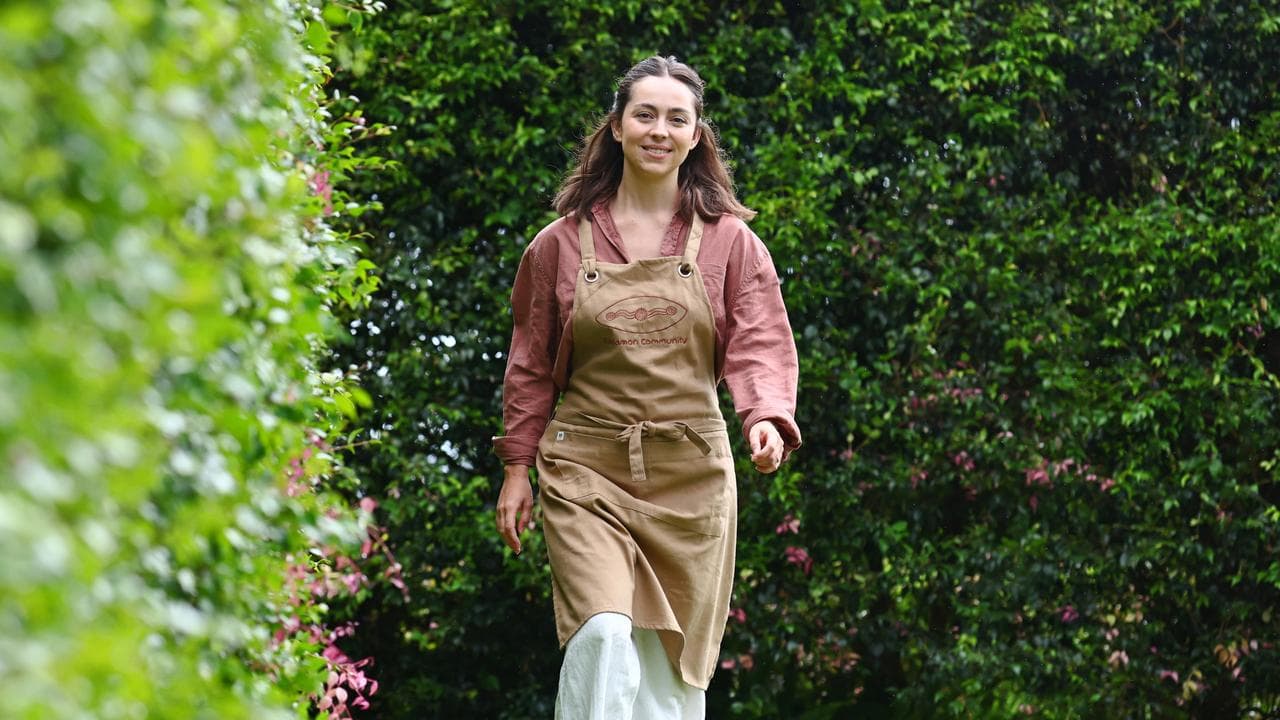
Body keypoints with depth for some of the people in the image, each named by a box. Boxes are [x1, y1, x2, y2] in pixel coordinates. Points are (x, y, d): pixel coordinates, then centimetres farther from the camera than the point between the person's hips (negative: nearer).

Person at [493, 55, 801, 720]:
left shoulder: (729, 241, 4)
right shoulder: (561, 243, 4)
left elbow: (760, 346, -5)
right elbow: (531, 364, 10)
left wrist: (767, 417, -24)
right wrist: (516, 468, 8)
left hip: (690, 473, 1)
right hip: (586, 468, -1)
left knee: (671, 660, 6)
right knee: (605, 634, -20)